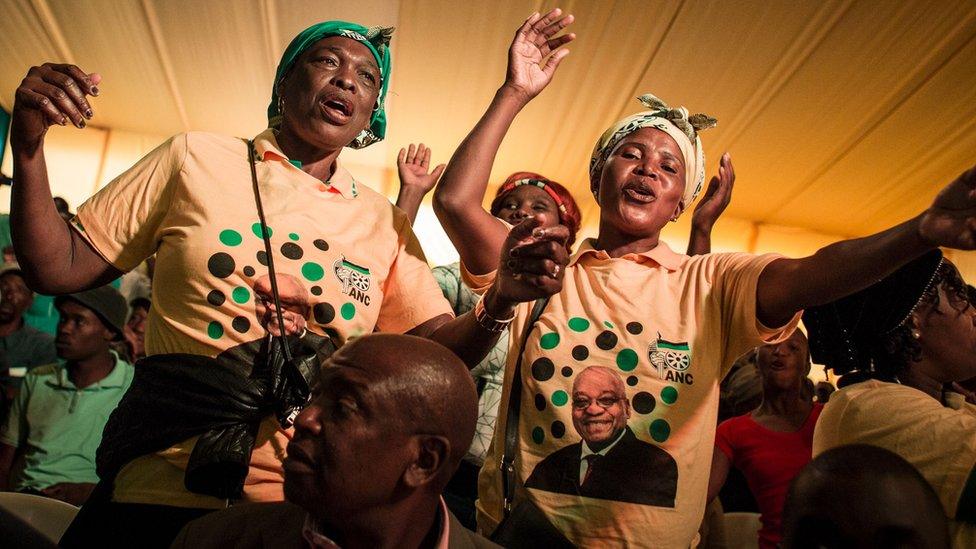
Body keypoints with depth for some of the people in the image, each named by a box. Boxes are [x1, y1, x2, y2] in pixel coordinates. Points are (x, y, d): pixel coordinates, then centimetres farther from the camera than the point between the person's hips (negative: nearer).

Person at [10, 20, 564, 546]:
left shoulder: (384, 222, 5)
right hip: (162, 482, -1)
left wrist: (499, 303, -19)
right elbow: (60, 269, 3)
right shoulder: (196, 158, 1)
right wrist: (29, 145, -10)